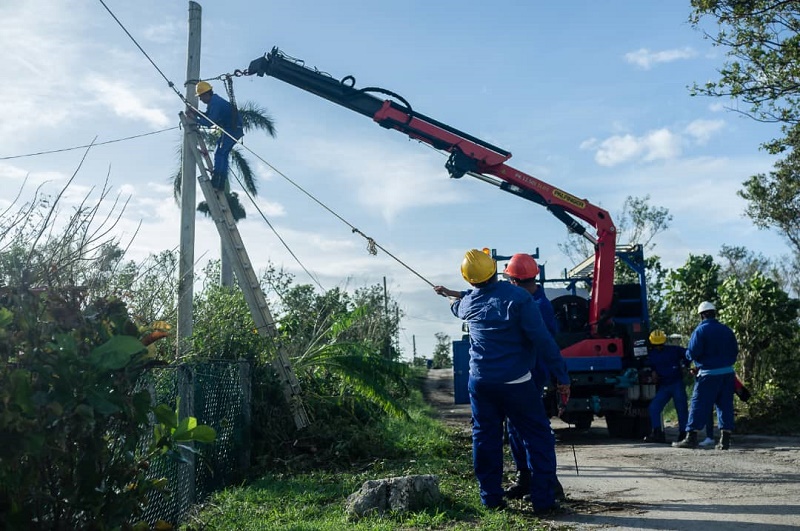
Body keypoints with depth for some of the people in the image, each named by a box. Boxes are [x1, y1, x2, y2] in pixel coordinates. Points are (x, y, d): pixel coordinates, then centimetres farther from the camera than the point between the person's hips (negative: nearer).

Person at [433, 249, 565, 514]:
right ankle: (543, 500, 2)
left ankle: (491, 498, 18)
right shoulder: (518, 297, -14)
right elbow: (541, 338, -17)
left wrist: (448, 294, 49)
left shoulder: (467, 303, 2)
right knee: (538, 437, 5)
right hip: (515, 382, -4)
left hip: (480, 381, 5)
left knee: (485, 438, 14)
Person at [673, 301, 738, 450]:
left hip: (709, 374, -5)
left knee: (699, 404, -2)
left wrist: (687, 354, 8)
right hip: (728, 372, 5)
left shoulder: (700, 330, -9)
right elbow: (735, 352, 12)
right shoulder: (727, 330, 8)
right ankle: (725, 439, 8)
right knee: (725, 405, 9)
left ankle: (691, 437, -5)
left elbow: (692, 353, -14)